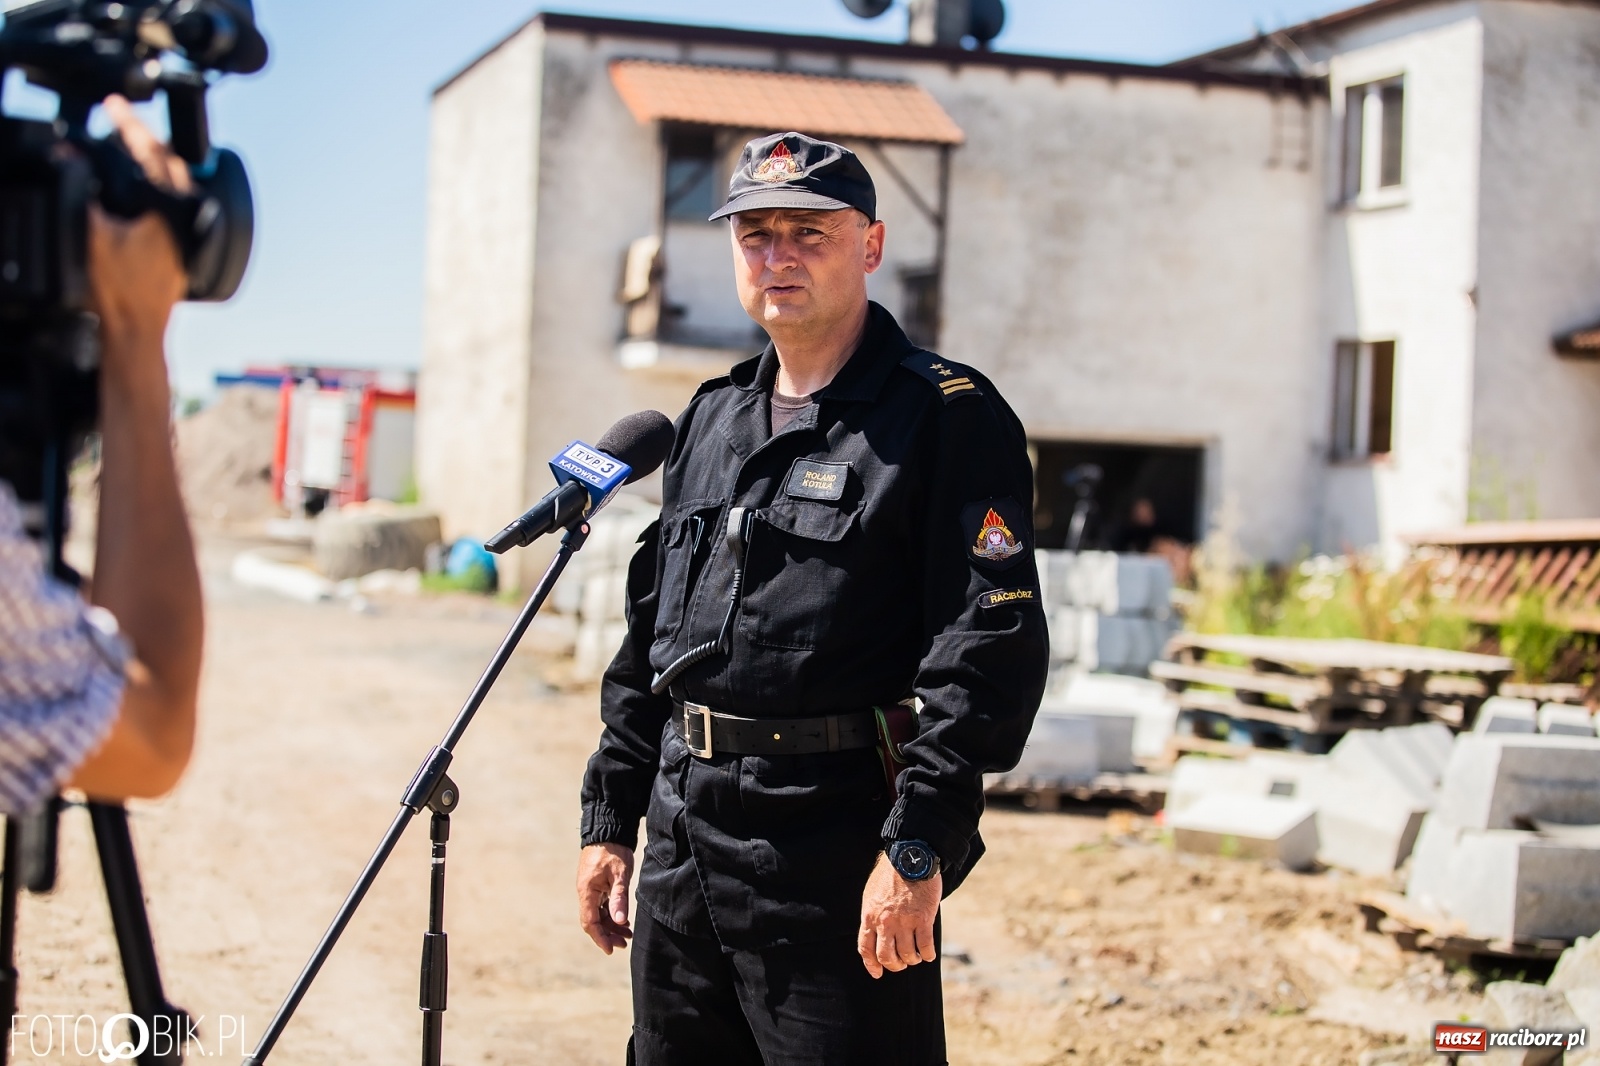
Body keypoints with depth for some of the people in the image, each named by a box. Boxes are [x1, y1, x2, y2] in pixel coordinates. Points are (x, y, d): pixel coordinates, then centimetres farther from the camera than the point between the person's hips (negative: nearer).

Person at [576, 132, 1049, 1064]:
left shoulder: (947, 417, -7)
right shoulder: (713, 418, 16)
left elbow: (993, 647, -15)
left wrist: (917, 850, -21)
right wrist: (611, 819, 17)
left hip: (838, 871, -7)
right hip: (682, 845, 7)